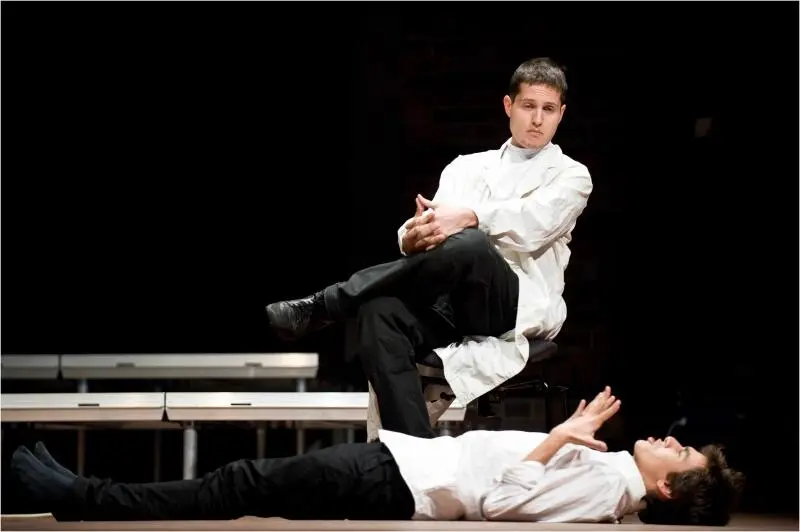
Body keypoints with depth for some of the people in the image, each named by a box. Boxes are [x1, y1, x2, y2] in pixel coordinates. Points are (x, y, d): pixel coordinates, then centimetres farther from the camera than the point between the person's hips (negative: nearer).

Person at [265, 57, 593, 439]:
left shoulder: (571, 176, 13)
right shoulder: (466, 166, 24)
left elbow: (533, 223, -10)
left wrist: (467, 217, -29)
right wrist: (415, 237, -18)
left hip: (521, 306, -3)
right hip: (453, 301, 4)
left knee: (470, 245, -38)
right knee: (379, 313, -32)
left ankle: (321, 307, -27)